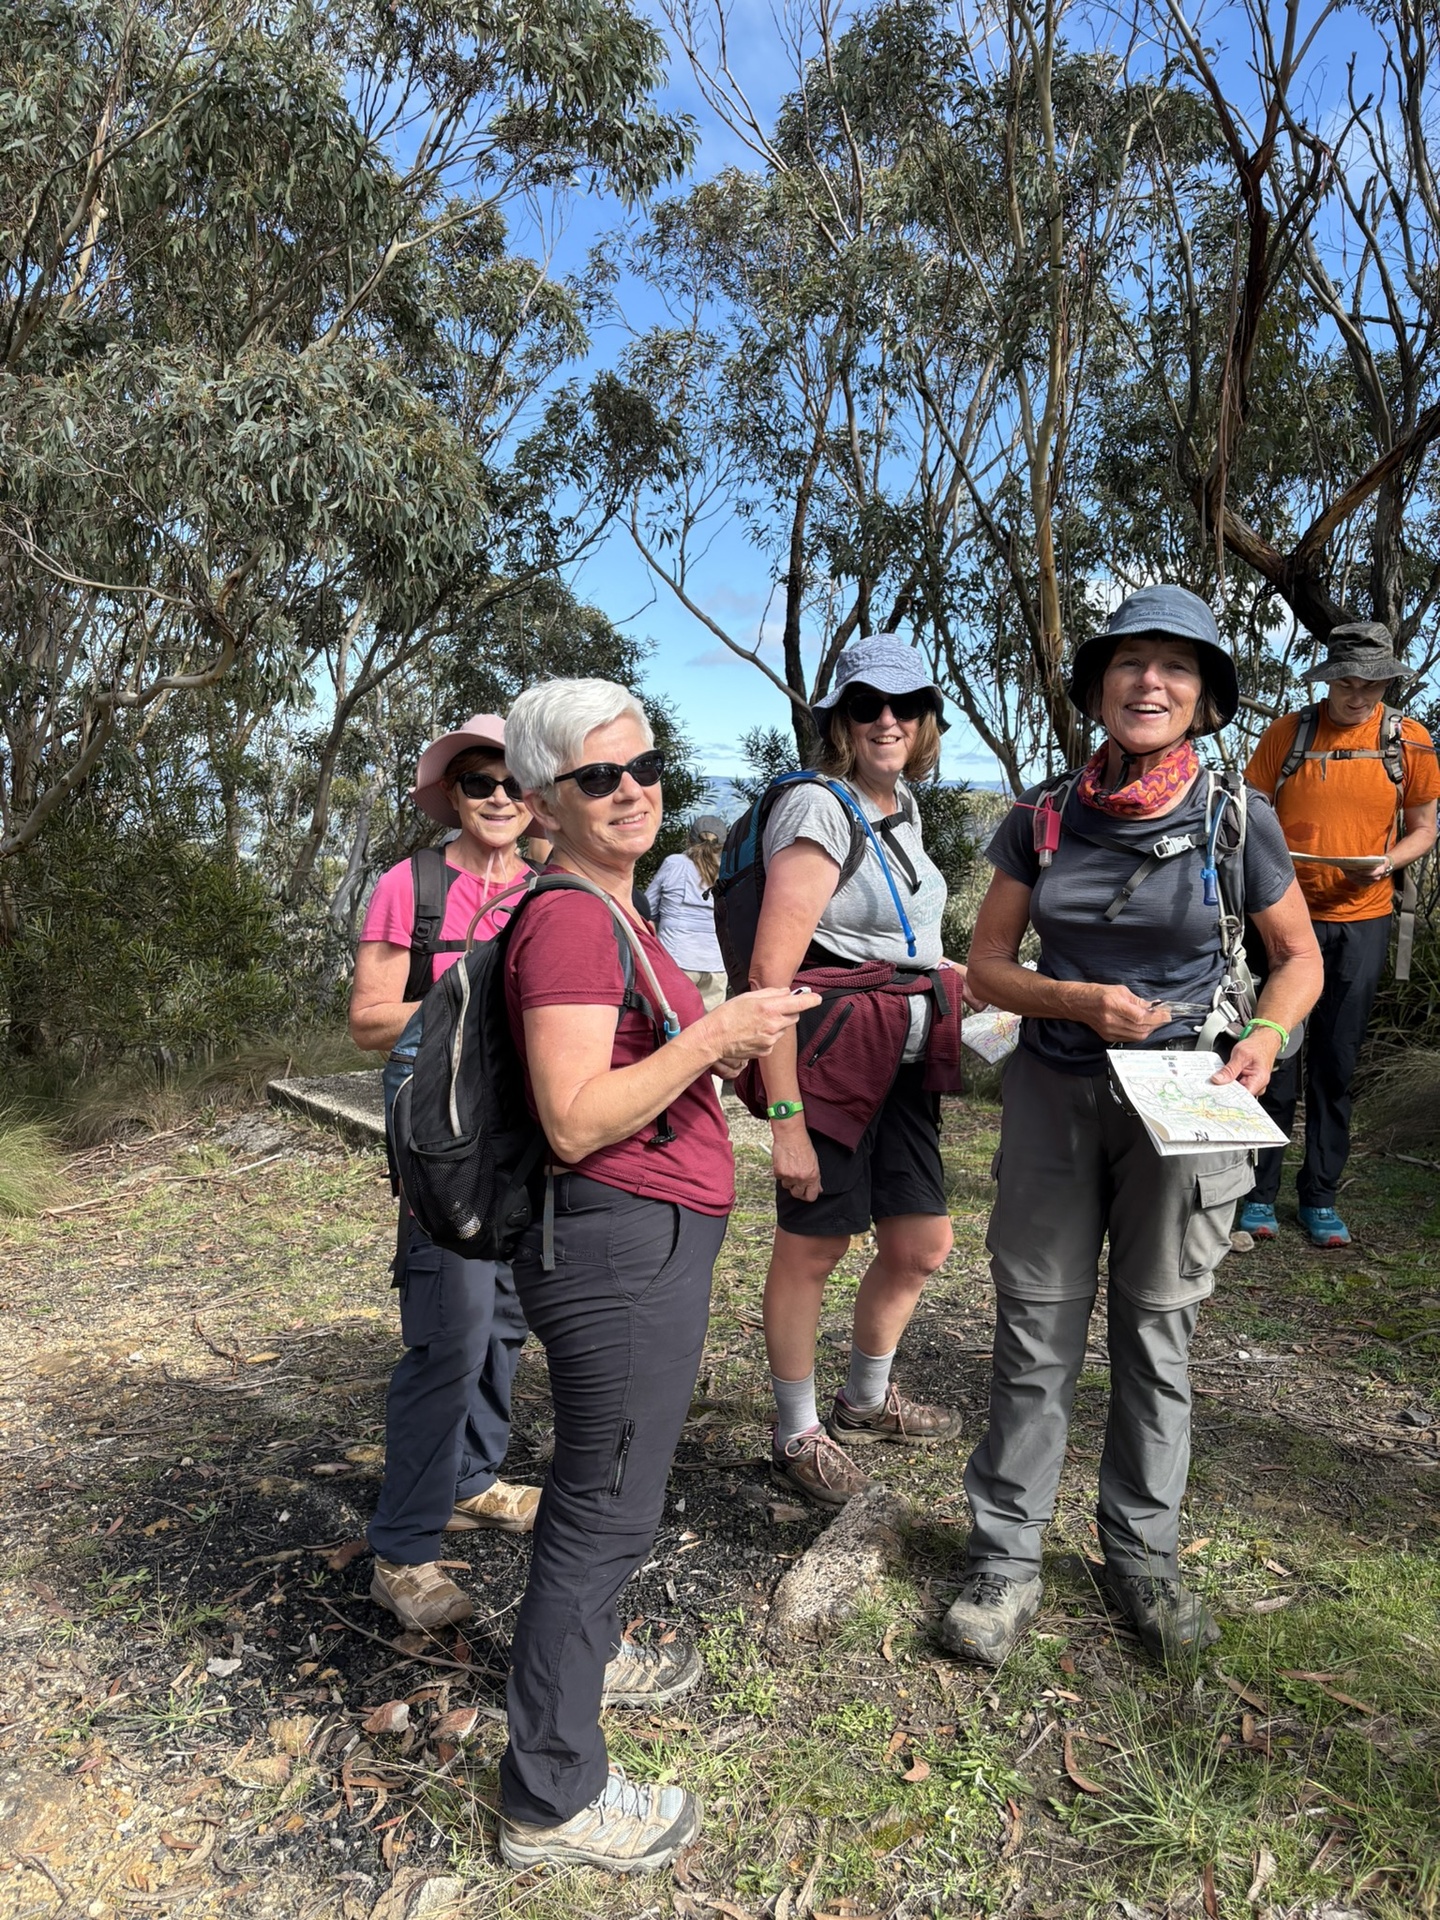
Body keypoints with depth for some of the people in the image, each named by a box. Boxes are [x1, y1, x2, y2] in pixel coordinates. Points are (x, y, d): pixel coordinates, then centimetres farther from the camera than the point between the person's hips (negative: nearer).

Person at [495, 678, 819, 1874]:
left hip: (643, 1236, 10)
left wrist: (721, 1046, 12)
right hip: (623, 1244, -10)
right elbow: (574, 1120, -25)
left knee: (602, 1475, 27)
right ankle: (552, 1799, 21)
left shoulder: (609, 912, 11)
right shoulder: (571, 922, -20)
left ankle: (588, 1652, 50)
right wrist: (709, 1037, -25)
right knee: (609, 1504, 3)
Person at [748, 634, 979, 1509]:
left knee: (922, 1246, 16)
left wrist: (960, 976, 14)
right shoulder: (819, 809, -16)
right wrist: (786, 1116, -26)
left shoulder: (901, 803, 12)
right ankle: (797, 1436, 27)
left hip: (901, 1067, 9)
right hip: (830, 1065, -8)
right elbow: (771, 969, -23)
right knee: (812, 1250, 6)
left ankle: (866, 1401, 40)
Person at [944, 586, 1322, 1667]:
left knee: (1157, 1331, 12)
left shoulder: (1238, 821, -4)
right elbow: (987, 962, 2)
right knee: (1038, 1329, 5)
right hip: (1055, 1093, 1)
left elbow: (1299, 956, 6)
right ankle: (1008, 1557, 22)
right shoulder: (1043, 818, -2)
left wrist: (1267, 1035, -13)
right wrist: (1079, 1000, -15)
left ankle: (1143, 1555, 31)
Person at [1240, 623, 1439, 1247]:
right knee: (1275, 1057, 1)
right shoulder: (1286, 734, 0)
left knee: (1336, 1065, 8)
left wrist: (1387, 863, -10)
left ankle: (1320, 1196, 19)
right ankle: (1259, 1191, 13)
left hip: (1362, 922, 2)